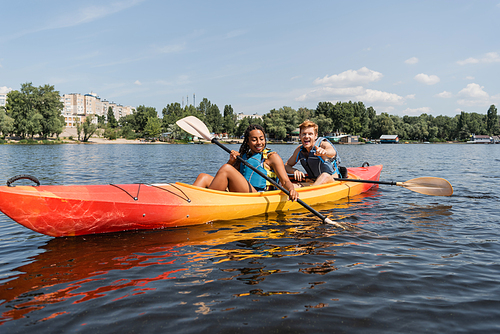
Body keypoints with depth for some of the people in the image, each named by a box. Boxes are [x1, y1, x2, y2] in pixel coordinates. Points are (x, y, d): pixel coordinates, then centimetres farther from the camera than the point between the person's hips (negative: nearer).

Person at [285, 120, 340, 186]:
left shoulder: (323, 144, -18)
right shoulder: (299, 150, -2)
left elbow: (333, 152, -42)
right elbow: (286, 166, 3)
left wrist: (324, 151, -67)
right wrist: (295, 171, -21)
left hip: (332, 181, -5)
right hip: (313, 183, 5)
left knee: (325, 176, -40)